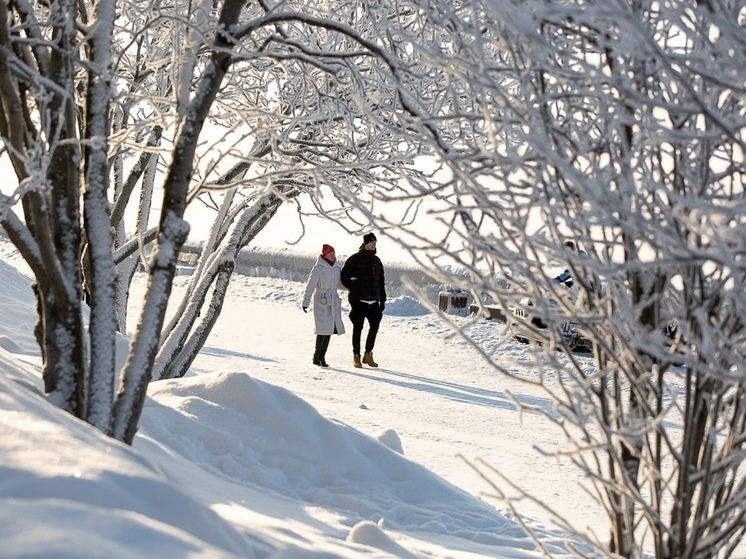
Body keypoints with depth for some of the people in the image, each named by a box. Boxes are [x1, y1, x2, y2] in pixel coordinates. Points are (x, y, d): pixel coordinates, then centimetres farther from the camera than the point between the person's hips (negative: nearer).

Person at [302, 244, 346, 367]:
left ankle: (322, 356, 12)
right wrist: (305, 302, -9)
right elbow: (310, 286, -8)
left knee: (330, 329, 4)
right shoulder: (318, 268, -9)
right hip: (322, 301, -6)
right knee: (323, 329, -11)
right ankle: (316, 357, -1)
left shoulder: (337, 268, 9)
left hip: (334, 301, 6)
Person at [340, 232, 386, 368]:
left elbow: (381, 282, 18)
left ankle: (368, 354, 14)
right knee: (358, 328, 0)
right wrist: (356, 289, -14)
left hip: (373, 301, 5)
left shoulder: (377, 261, 14)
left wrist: (382, 300, 14)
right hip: (358, 300, -5)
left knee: (375, 326, 1)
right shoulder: (354, 259, -3)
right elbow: (345, 278, -4)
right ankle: (356, 356, 9)